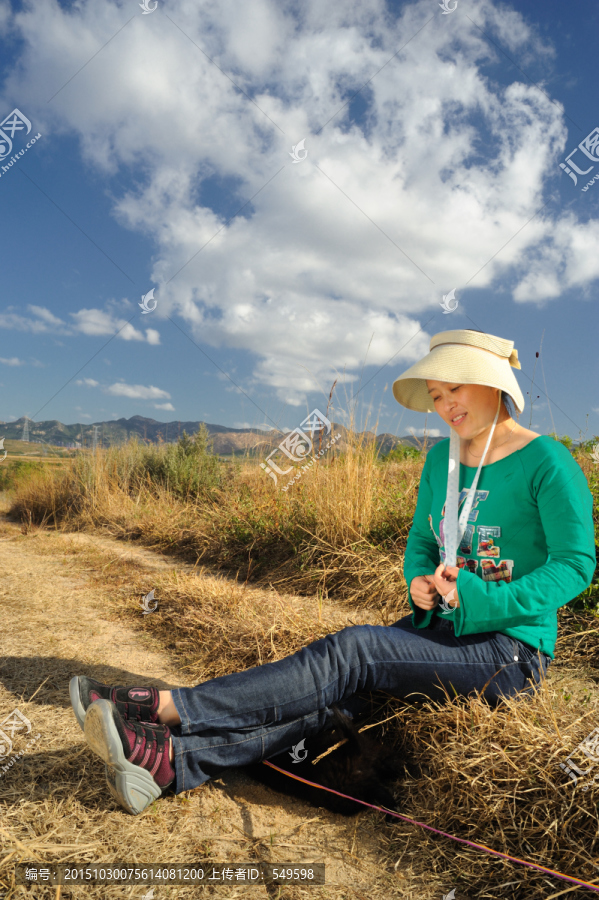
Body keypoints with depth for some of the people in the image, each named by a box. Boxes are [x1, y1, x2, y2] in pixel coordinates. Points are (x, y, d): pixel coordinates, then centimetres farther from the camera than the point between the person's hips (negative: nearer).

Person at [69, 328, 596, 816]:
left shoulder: (547, 463, -10)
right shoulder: (442, 458, 8)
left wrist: (480, 599, -22)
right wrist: (418, 580, -7)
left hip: (511, 652, -6)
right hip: (443, 631, 6)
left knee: (352, 652, -26)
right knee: (338, 690, -19)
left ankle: (166, 708, -27)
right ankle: (170, 760, -30)